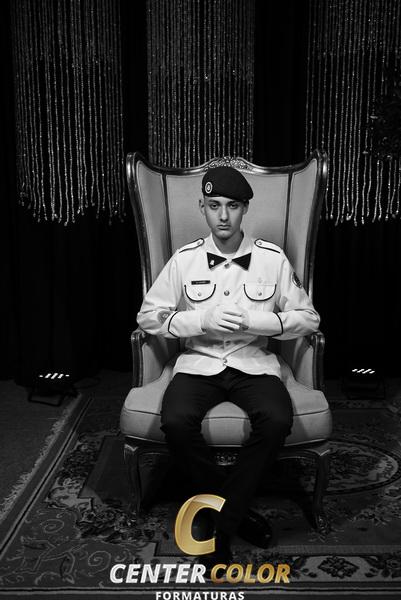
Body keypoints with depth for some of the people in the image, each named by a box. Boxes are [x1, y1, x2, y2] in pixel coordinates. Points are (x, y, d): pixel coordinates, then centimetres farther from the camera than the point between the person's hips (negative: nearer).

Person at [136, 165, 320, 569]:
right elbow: (149, 316, 4)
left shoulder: (273, 258, 1)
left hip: (254, 362, 0)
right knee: (176, 422, -29)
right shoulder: (184, 259, 2)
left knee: (277, 420, -31)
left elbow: (308, 319, 5)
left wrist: (255, 320, -13)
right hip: (199, 361, 1)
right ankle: (239, 511, -4)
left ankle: (221, 523, -11)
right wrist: (202, 320, -12)